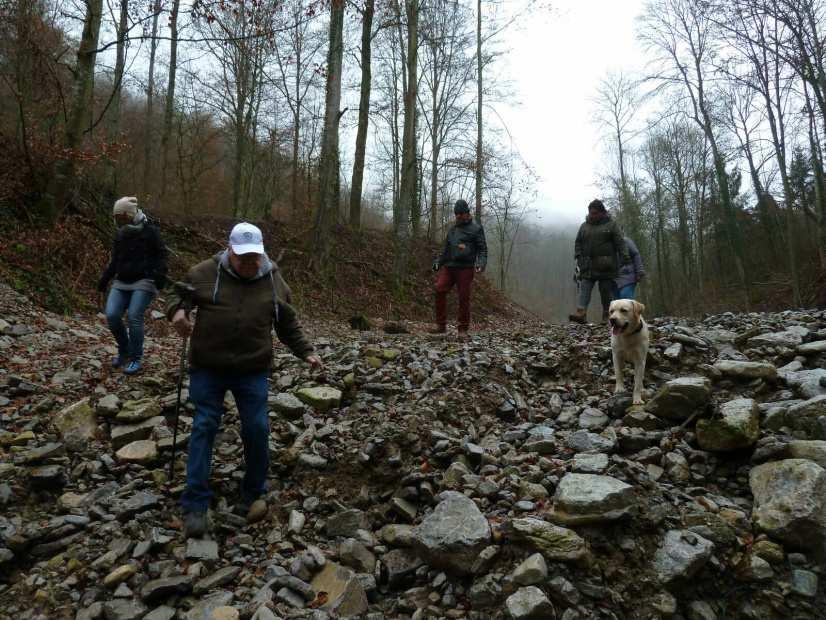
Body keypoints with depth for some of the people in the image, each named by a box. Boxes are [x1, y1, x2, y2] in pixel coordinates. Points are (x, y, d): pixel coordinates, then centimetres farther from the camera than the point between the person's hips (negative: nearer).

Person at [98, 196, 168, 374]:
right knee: (112, 315, -11)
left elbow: (161, 255, -5)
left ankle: (135, 358, -2)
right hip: (122, 282, 6)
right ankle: (124, 350, 13)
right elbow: (115, 261, 23)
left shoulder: (150, 231, -4)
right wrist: (105, 279, 18)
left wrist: (160, 274, -21)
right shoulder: (120, 234, 13)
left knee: (134, 316, -18)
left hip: (143, 282, -6)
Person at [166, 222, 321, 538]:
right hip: (207, 369, -1)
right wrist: (177, 311, -12)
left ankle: (253, 494, 23)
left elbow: (288, 324, 12)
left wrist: (306, 352, 4)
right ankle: (195, 505, 8)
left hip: (253, 370, 1)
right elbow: (179, 294, 11)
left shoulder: (273, 281, 3)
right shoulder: (205, 272, -2)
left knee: (257, 429, 1)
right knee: (204, 428, 0)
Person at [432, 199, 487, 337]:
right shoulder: (452, 229, 22)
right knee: (439, 290, -13)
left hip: (465, 268, -5)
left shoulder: (476, 229, 5)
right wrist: (438, 261, 18)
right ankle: (441, 325, -8)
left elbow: (482, 249, 1)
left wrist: (481, 263, -15)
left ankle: (463, 329, 5)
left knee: (464, 298, -5)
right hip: (448, 266, 5)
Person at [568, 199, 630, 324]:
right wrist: (579, 257, 3)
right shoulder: (584, 226, 14)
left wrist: (625, 258, -11)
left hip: (605, 266, -3)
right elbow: (578, 243, 17)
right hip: (588, 266, 3)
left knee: (606, 291, 1)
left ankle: (607, 316, 7)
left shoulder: (611, 224, 3)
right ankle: (580, 313, -18)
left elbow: (620, 243, -2)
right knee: (584, 289, -9)